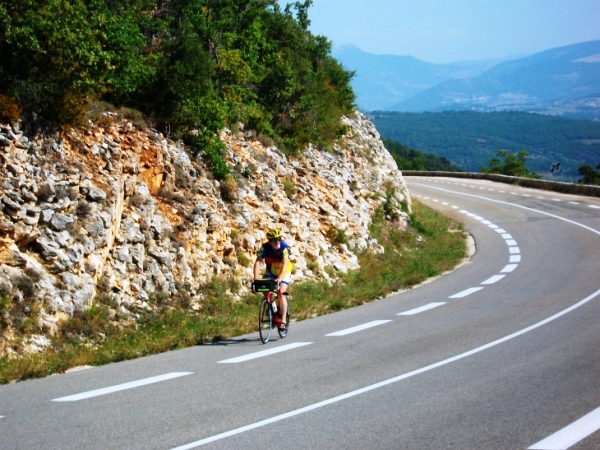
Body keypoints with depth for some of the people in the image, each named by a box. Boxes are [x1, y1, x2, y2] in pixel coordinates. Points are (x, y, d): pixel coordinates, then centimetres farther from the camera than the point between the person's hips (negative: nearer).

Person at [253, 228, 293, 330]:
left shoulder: (284, 247, -28)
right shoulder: (265, 247, -23)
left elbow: (285, 263, -38)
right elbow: (258, 262, -29)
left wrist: (280, 278, -52)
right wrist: (256, 279, -42)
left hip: (284, 272, -3)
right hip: (271, 273, 3)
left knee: (280, 292, -22)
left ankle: (283, 320, -18)